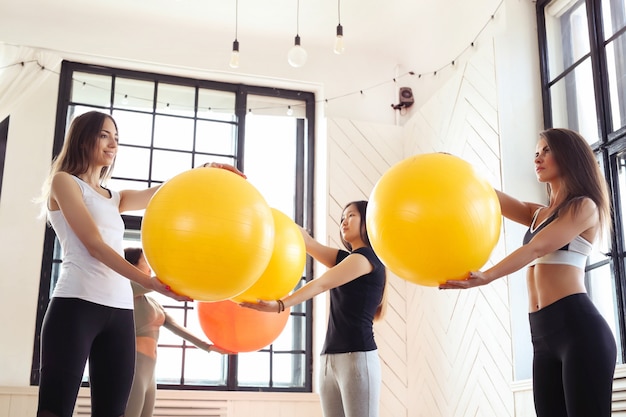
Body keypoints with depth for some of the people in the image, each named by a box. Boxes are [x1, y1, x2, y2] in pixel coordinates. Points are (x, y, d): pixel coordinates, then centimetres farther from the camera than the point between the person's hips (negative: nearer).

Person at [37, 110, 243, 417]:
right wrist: (149, 282, -18)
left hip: (120, 310, 7)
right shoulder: (64, 182, 5)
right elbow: (93, 245, -7)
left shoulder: (115, 198, 26)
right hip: (77, 303, -7)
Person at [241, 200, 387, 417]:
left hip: (357, 357, -8)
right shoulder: (345, 259, 22)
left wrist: (279, 305, -20)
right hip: (330, 360, 8)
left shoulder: (367, 257, -2)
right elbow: (307, 240, 16)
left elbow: (321, 284, -12)